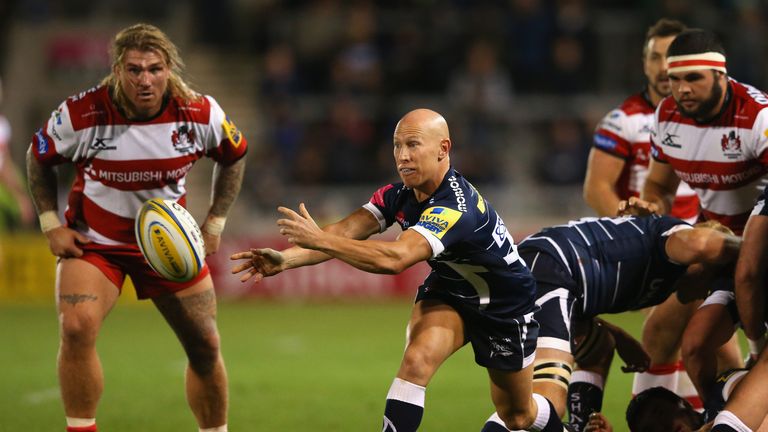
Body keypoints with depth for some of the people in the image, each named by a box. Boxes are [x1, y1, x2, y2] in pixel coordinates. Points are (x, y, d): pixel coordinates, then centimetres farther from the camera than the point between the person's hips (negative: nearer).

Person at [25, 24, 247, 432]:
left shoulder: (200, 113, -16)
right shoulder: (81, 114, -22)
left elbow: (233, 156, 6)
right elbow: (38, 158, -2)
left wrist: (214, 225, 1)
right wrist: (51, 225, -7)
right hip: (94, 240, -2)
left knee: (205, 347, 5)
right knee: (76, 328, -27)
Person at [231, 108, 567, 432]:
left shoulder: (456, 207, -39)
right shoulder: (400, 195, -16)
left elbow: (394, 259, -51)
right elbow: (345, 232, -26)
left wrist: (320, 240, -55)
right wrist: (287, 258, -42)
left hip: (506, 307, -5)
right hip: (448, 291, 5)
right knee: (416, 360, -27)